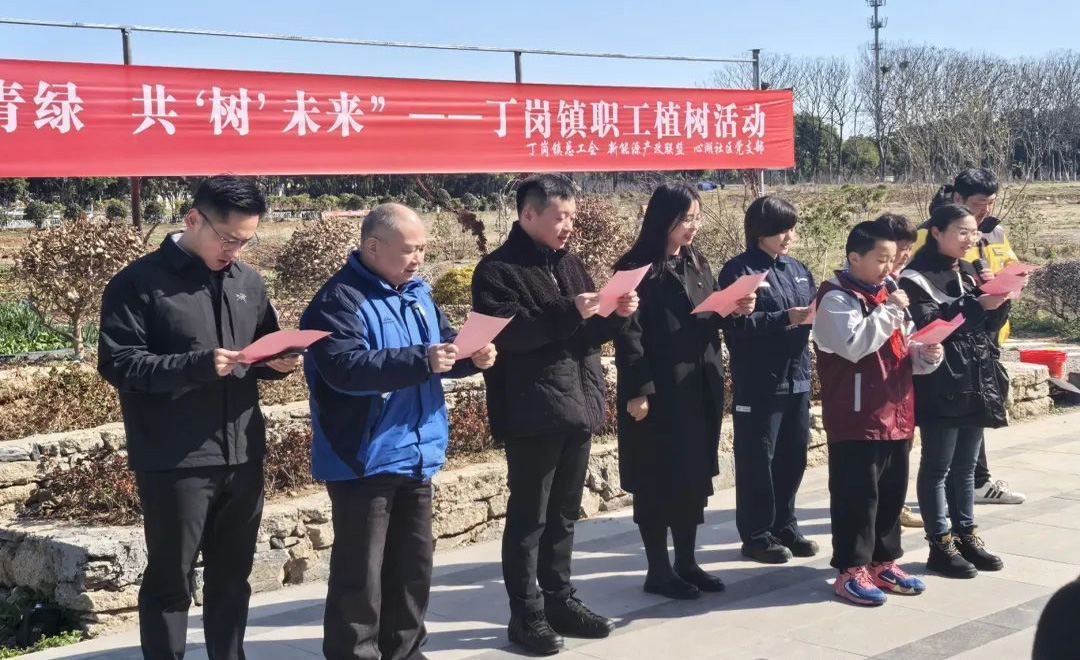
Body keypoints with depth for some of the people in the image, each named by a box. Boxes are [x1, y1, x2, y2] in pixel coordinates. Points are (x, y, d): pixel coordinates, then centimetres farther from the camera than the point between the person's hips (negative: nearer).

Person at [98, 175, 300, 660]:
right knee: (170, 582, 5)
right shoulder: (140, 282, -7)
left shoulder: (249, 283, 11)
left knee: (232, 577, 16)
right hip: (174, 462, -5)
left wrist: (277, 362, -4)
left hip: (242, 456, 6)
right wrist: (197, 365, -24)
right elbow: (117, 363, -13)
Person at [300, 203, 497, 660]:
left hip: (416, 454, 8)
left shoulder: (416, 293, 10)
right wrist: (420, 361, -34)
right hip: (363, 460, -8)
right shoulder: (339, 300, -16)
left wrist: (471, 355, -7)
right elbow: (345, 368, -29)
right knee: (360, 571, -1)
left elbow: (444, 346, 16)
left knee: (413, 562, 17)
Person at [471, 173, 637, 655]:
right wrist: (569, 312, -26)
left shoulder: (569, 265, 15)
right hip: (533, 414, -7)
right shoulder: (498, 270, -8)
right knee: (529, 518, 1)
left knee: (563, 516, 15)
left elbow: (591, 334, 16)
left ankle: (559, 601, 27)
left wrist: (618, 315, -4)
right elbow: (505, 332, -22)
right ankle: (526, 615, 10)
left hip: (578, 408, 7)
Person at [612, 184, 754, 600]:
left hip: (700, 386, 8)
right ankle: (658, 571, 11)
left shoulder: (697, 264, 13)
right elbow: (629, 334, -15)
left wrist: (735, 310, -2)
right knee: (658, 481, 1)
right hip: (659, 390, -7)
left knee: (695, 476, 13)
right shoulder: (637, 269, -11)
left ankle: (687, 562, 25)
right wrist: (637, 390, -19)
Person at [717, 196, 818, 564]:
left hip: (797, 378, 7)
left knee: (793, 455, 13)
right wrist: (785, 318, -21)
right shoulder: (739, 271, -8)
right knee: (757, 459, 1)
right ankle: (756, 536, 11)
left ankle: (783, 527, 27)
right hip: (759, 382, -7)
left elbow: (812, 309, 18)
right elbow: (735, 322, -17)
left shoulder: (797, 269, 14)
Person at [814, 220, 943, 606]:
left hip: (896, 415, 8)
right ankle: (851, 570, 6)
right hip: (856, 419, -8)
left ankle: (883, 562, 26)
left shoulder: (888, 293, 16)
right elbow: (854, 345, -24)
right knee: (857, 494, -3)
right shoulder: (836, 298, -10)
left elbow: (903, 352, 19)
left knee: (893, 491, 14)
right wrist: (890, 311, -19)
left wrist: (925, 355, -2)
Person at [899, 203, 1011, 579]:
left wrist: (999, 301, -4)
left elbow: (989, 327, 15)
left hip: (976, 382, 7)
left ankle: (966, 536, 23)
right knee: (937, 467, 1)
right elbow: (928, 326, -20)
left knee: (965, 466, 15)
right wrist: (977, 306, -23)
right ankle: (940, 545, 7)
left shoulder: (970, 272, 14)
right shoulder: (916, 278, -9)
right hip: (940, 387, -7)